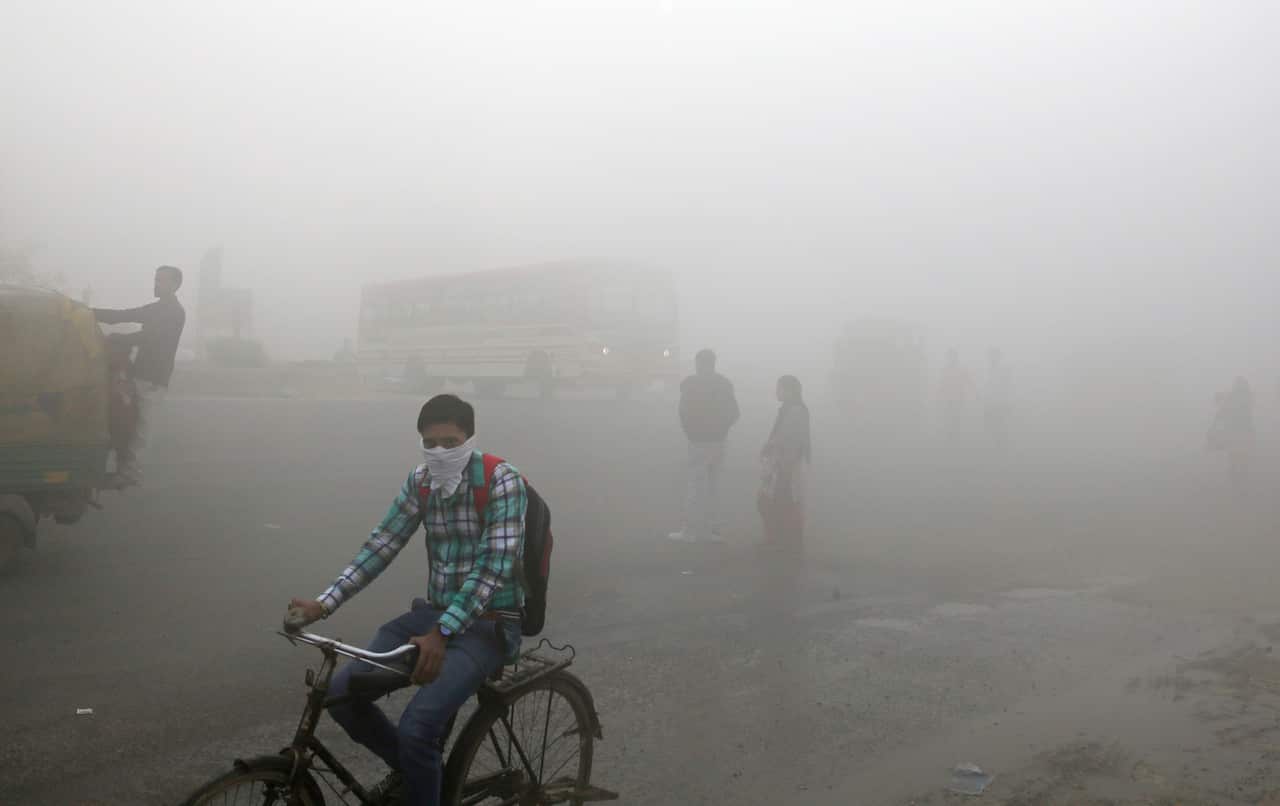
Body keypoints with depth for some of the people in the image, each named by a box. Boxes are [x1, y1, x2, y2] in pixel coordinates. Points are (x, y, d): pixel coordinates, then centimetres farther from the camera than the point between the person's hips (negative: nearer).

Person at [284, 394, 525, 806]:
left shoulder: (502, 481, -17)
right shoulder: (420, 482, 2)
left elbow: (493, 567, -25)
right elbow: (380, 545, 1)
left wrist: (441, 634, -35)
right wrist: (324, 603, -12)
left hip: (490, 625, -6)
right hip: (434, 613, 7)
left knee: (417, 726, -26)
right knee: (342, 692, -7)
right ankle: (409, 766, 18)